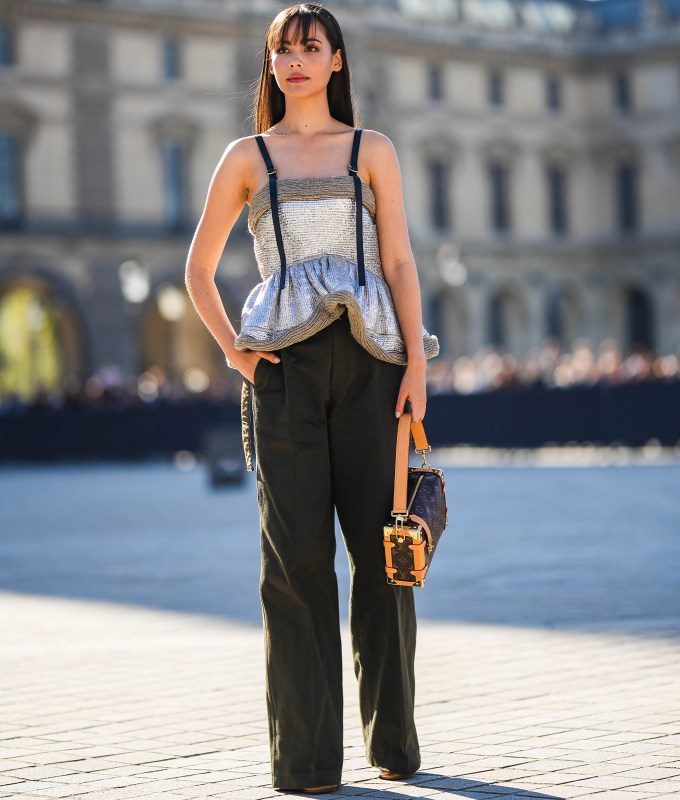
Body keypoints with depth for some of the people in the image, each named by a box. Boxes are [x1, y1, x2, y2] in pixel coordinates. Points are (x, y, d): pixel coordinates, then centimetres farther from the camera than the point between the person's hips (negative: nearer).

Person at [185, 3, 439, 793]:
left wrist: (417, 362, -3)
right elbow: (198, 268, 15)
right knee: (297, 555, -4)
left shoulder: (372, 150, 12)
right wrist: (231, 348, 2)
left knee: (382, 546, 0)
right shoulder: (247, 157, 12)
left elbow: (399, 261, 6)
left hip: (368, 359, 1)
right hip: (285, 367, 0)